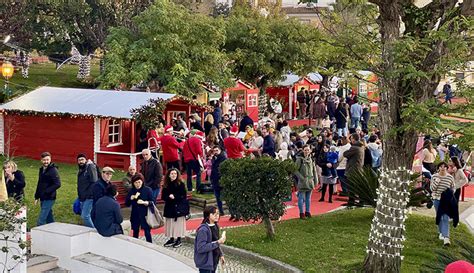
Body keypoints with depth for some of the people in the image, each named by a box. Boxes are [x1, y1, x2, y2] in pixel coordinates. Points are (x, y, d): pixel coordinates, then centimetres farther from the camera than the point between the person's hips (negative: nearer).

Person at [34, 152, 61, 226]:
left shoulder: (53, 170, -11)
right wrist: (36, 197, 19)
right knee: (49, 218, 14)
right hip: (43, 198, 8)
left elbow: (57, 184, -20)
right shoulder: (41, 170, 14)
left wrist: (46, 191, -21)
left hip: (49, 198, -8)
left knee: (41, 220, -12)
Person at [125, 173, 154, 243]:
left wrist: (144, 202, -24)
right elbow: (127, 203, 2)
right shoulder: (131, 191, 4)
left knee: (147, 232, -4)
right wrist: (132, 197, -15)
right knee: (135, 232, 12)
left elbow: (153, 202, -7)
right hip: (135, 215, 3)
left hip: (145, 215, -3)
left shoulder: (148, 190, -5)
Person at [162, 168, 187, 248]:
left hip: (178, 207, -4)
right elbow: (163, 196, 5)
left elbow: (183, 196, -7)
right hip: (169, 207, 4)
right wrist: (169, 197, -14)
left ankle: (179, 239, 8)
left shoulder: (180, 184, -5)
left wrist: (174, 197, -16)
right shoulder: (166, 185, 6)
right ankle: (171, 239, 17)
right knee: (170, 223, 7)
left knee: (178, 223, -1)